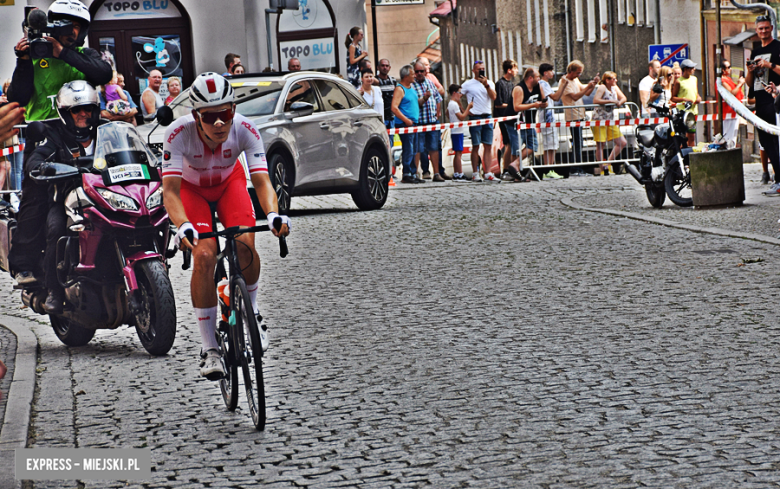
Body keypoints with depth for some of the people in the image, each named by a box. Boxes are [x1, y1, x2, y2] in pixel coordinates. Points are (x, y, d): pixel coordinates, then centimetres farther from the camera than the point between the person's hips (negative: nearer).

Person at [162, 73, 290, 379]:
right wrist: (183, 225, -58)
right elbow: (170, 190, -40)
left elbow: (262, 180, -36)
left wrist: (273, 214, -55)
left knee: (245, 246, -23)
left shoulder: (245, 130, -32)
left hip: (229, 182, 1)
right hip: (192, 187, -1)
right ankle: (210, 350, -13)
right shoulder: (179, 133, -36)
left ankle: (250, 314, 8)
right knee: (204, 256, -22)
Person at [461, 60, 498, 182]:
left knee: (488, 146, -1)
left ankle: (488, 173, -2)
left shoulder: (490, 83, 12)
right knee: (475, 146, -2)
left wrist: (486, 85, -13)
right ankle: (475, 173, 2)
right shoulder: (468, 84, 3)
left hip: (487, 117, 3)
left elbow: (493, 97, -2)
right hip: (475, 117, -3)